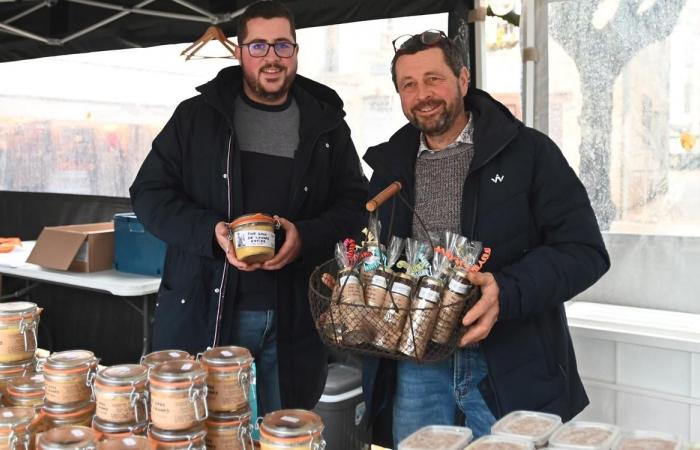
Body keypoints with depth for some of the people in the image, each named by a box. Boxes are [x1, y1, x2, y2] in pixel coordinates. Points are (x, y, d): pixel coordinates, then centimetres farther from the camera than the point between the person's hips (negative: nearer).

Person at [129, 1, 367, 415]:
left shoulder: (327, 124, 7)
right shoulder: (198, 115, 4)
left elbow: (356, 206, 7)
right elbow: (149, 193, 2)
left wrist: (306, 236, -14)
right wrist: (210, 232, -15)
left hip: (294, 319, 1)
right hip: (203, 314, -1)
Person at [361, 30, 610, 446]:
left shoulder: (528, 152, -4)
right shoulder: (391, 165, 10)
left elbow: (585, 252, -10)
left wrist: (507, 293, -26)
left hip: (511, 370, -3)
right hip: (414, 368, 4)